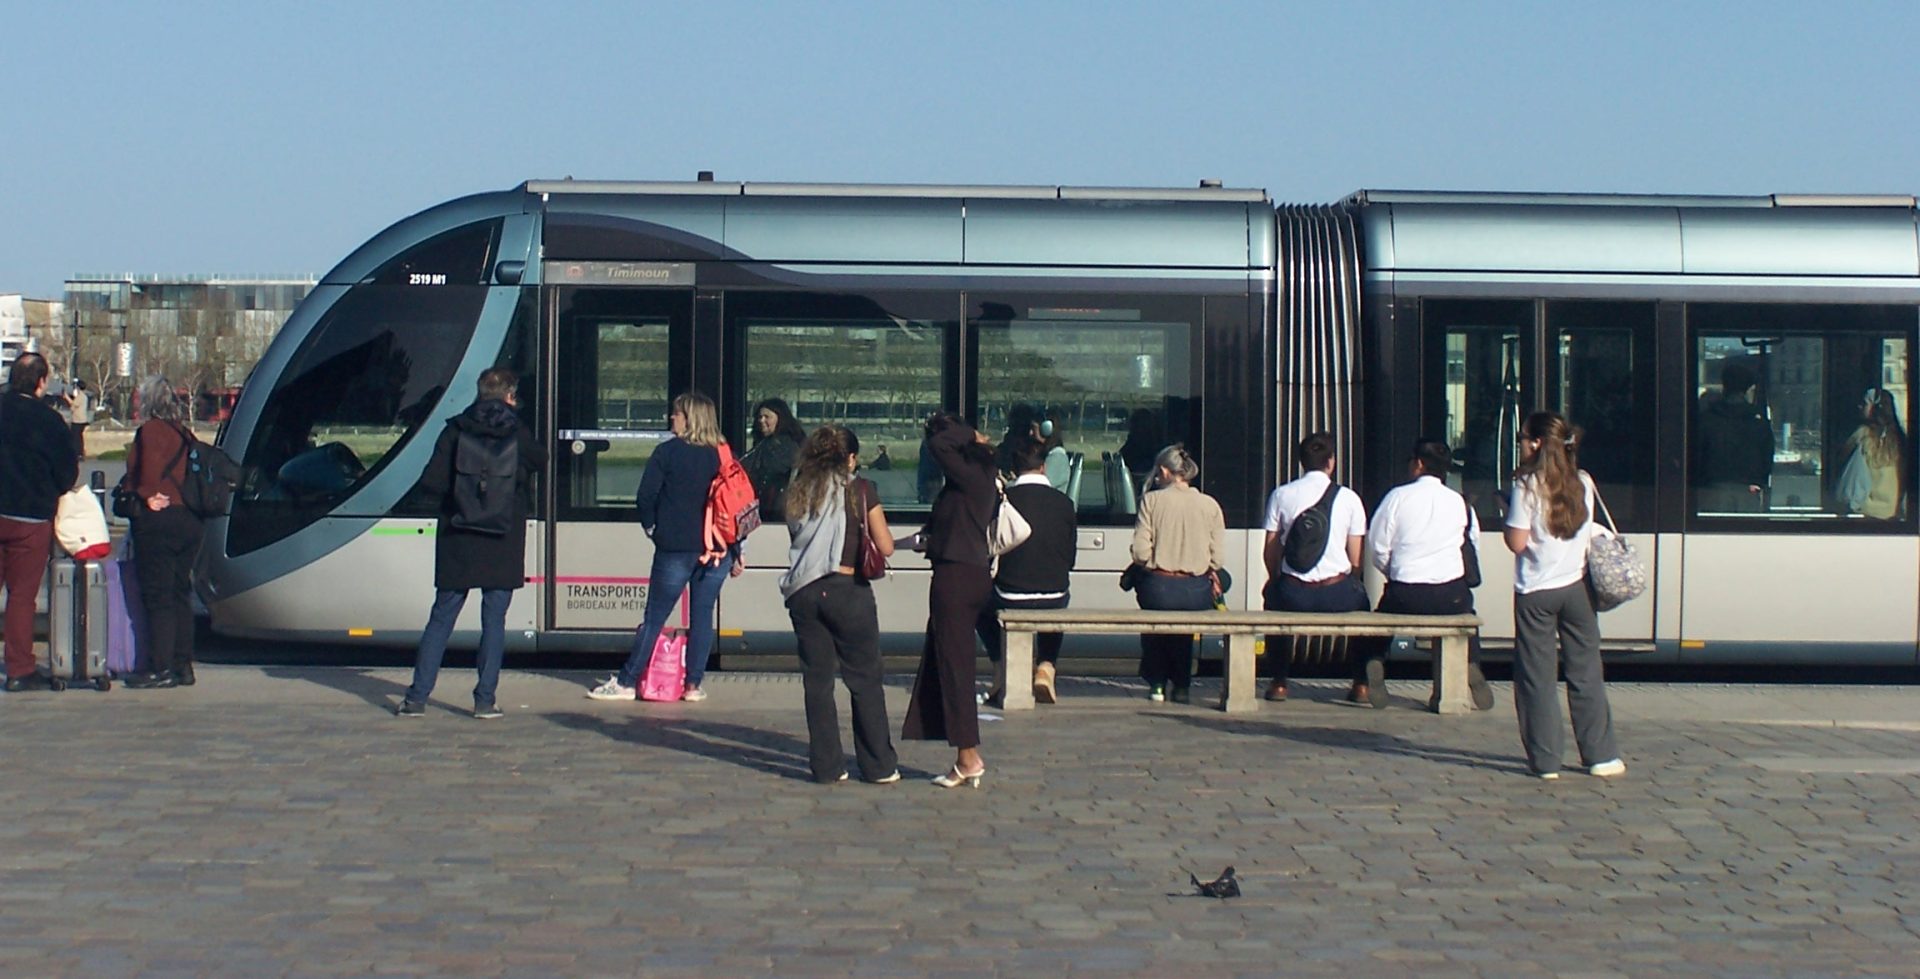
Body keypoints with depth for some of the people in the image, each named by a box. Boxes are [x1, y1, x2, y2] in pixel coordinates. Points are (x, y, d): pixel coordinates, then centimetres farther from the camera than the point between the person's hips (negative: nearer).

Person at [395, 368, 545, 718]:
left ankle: (417, 696, 7)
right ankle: (485, 699, 3)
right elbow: (540, 461, 16)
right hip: (502, 545, -1)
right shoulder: (517, 433, -4)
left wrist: (456, 492, 10)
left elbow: (431, 481, -8)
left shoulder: (455, 431, -3)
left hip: (458, 544, 1)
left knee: (441, 617, 8)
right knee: (494, 619, 5)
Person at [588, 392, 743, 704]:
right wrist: (736, 554, 10)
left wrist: (650, 526, 12)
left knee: (655, 617, 1)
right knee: (702, 616, 8)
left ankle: (626, 682, 4)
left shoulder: (668, 452, -5)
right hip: (717, 549, 3)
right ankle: (694, 684, 6)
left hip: (675, 548, -3)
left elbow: (645, 497, -8)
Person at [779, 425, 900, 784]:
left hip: (803, 592, 3)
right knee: (865, 680, 6)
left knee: (817, 680, 9)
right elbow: (885, 547, -2)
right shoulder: (860, 491, -3)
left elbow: (796, 535, 11)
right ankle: (879, 766, 9)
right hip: (847, 590, -3)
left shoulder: (798, 492, 8)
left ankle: (826, 765, 10)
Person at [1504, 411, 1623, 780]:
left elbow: (1517, 542, -12)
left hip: (1536, 591, -4)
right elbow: (1586, 534, 11)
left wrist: (1508, 514, 4)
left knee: (1537, 677, 3)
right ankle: (1601, 755, 13)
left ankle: (1545, 760, 3)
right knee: (1586, 674, 10)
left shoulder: (1528, 485, -11)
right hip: (1576, 587, 4)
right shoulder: (1583, 483, 4)